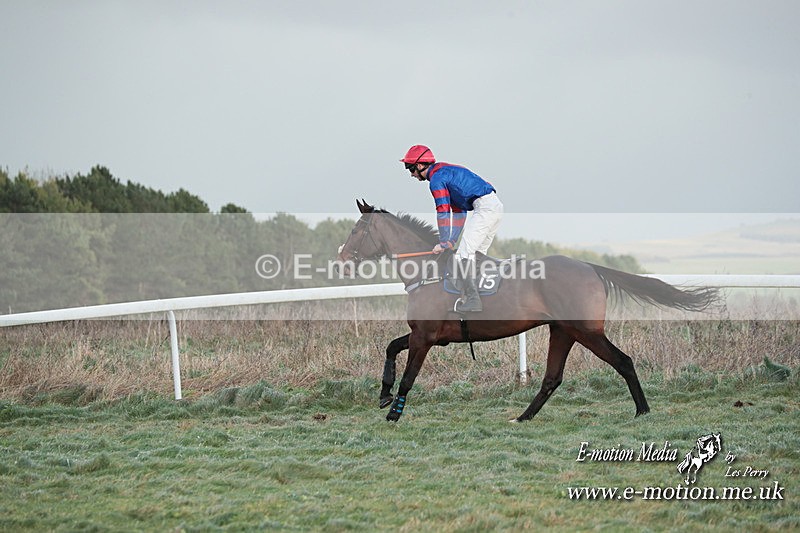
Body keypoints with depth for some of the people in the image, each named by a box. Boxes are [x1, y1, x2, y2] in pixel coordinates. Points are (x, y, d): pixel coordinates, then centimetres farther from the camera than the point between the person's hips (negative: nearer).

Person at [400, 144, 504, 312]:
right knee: (477, 253, 15)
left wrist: (443, 242, -5)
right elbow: (458, 212, 28)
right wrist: (452, 241, 25)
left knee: (465, 252, -11)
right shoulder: (447, 172, 26)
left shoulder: (436, 178, -5)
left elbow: (443, 212, -9)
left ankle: (473, 300, -15)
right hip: (496, 205, 10)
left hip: (484, 206, -10)